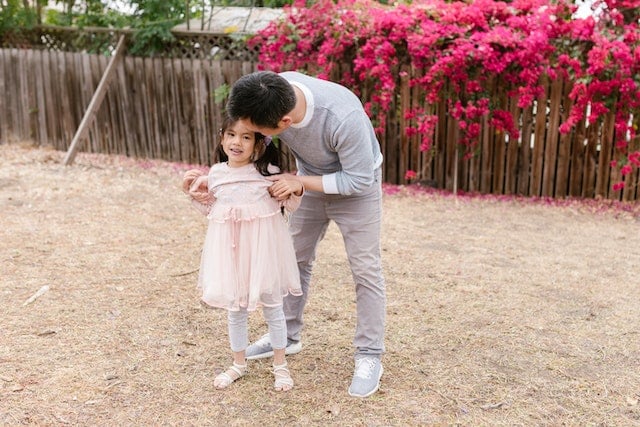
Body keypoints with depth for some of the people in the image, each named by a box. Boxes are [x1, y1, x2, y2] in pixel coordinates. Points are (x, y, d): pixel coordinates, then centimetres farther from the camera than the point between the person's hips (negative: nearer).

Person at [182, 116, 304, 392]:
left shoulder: (268, 172, -7)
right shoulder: (216, 173, 3)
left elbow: (289, 206, 0)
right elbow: (211, 210, 14)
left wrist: (297, 189, -18)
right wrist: (193, 193, 0)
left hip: (262, 247, -3)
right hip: (230, 249, 3)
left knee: (272, 307, 10)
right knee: (235, 309, 15)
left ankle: (280, 365, 27)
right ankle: (238, 363, 34)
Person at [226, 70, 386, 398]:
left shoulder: (343, 117, -41)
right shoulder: (270, 95, -26)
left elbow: (359, 180, -29)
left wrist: (298, 181, -30)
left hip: (356, 184, -5)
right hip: (309, 180, 5)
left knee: (366, 271, -2)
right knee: (296, 259, 12)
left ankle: (369, 356, 11)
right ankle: (287, 336, 29)